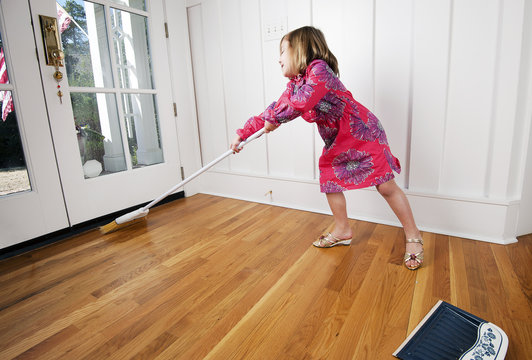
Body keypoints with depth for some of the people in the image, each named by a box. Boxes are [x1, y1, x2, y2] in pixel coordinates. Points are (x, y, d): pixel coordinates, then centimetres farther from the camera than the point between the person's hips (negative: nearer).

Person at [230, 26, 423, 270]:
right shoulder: (294, 85, 6)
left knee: (386, 186, -5)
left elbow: (302, 103, -38)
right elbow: (272, 112, 6)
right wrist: (243, 133, 1)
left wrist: (275, 119, -22)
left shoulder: (319, 69, -21)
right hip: (337, 142, 9)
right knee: (328, 179, 9)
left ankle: (413, 237, 12)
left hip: (363, 132, -9)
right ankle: (342, 231, 26)